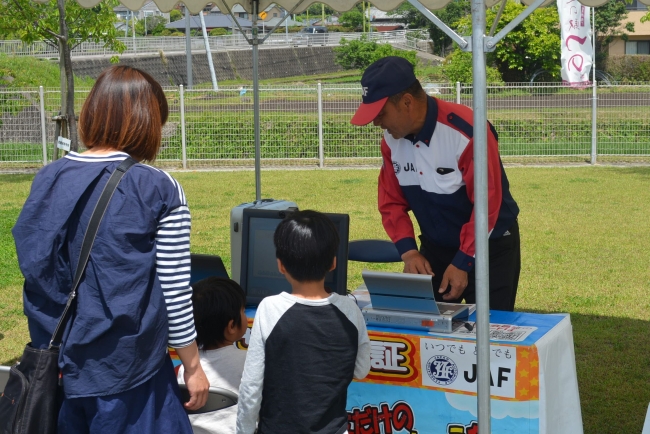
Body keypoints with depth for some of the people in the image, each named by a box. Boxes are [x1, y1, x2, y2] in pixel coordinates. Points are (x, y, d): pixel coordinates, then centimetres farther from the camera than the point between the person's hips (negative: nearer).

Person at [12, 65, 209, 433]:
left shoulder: (47, 180, 1)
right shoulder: (160, 191, -13)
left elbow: (37, 272, 9)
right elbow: (175, 291, -11)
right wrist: (193, 366, 2)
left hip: (53, 364, 5)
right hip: (125, 374, -5)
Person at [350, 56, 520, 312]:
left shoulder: (466, 132, -26)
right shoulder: (391, 139, -7)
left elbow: (487, 204, -23)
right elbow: (391, 202, 1)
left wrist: (462, 262, -21)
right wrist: (409, 251, -12)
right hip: (435, 248, 5)